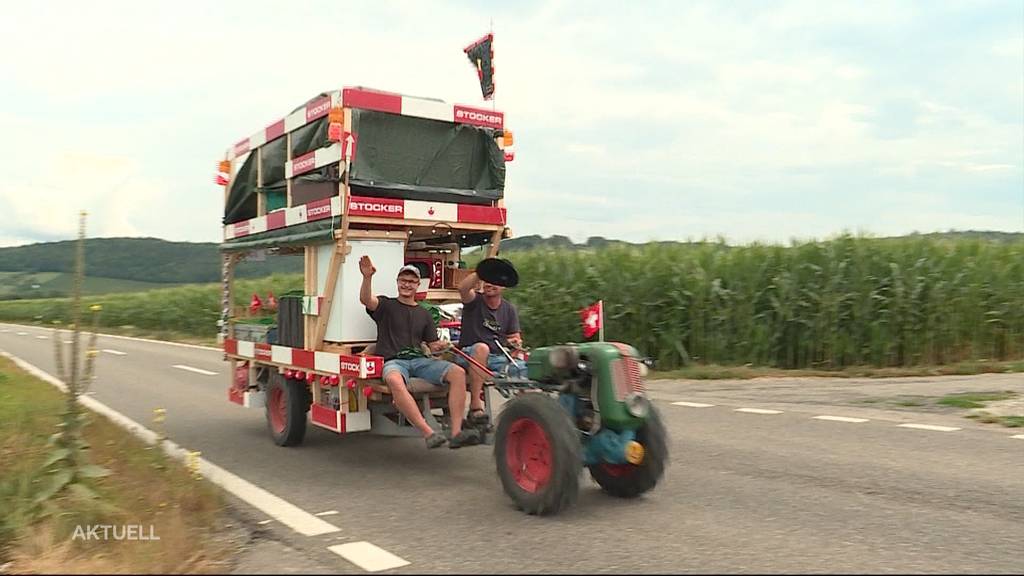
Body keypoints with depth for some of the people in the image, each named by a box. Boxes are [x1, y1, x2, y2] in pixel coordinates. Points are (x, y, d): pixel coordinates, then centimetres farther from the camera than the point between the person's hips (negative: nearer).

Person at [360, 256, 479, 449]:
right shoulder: (386, 305, 13)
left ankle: (456, 433, -29)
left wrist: (440, 347, -5)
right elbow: (366, 299, -10)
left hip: (420, 360, 4)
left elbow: (433, 346, 20)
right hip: (393, 361, -4)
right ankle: (428, 433, -44)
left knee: (458, 373, -23)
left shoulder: (424, 314, 24)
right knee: (395, 381, -41)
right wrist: (367, 278, -30)